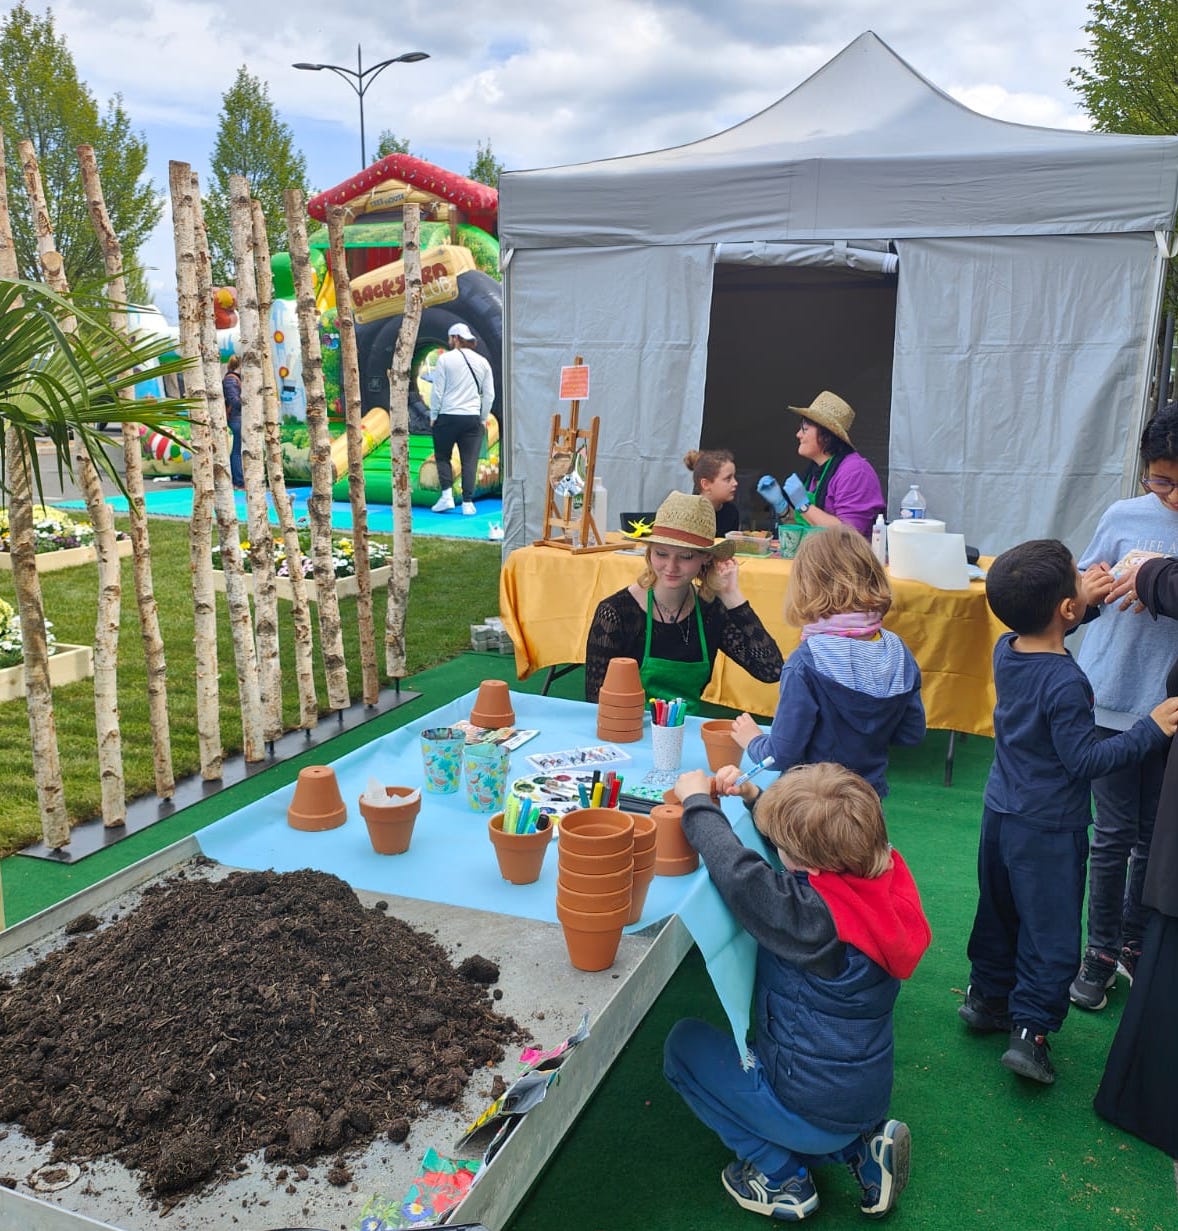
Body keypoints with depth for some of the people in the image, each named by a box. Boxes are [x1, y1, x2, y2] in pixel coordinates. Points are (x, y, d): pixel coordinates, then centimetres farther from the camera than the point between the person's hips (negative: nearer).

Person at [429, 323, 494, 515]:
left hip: (448, 416, -2)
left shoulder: (445, 359, -3)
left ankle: (447, 495, 0)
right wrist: (483, 418, 17)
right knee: (469, 461, 3)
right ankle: (468, 503, 0)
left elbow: (437, 391, -4)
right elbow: (489, 394, 9)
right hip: (473, 418, 3)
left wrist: (433, 415, 4)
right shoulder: (482, 362, 8)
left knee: (442, 456, 12)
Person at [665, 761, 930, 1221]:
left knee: (684, 1042, 7)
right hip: (869, 1097, 8)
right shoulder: (884, 873, -10)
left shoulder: (817, 917, -33)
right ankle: (862, 1145, 16)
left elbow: (739, 873, -39)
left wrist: (698, 803, -23)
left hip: (812, 1111, -8)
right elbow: (809, 837, 7)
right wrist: (756, 798, 0)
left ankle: (781, 1176, 8)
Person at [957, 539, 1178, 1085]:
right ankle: (1029, 1030, 7)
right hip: (1048, 828, -8)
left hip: (1001, 810, 8)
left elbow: (1039, 635, 19)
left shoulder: (1006, 650, -5)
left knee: (999, 912, 22)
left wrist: (1085, 602, 10)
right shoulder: (1066, 684, -27)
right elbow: (1085, 760, -20)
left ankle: (986, 997, 34)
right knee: (1051, 931, 5)